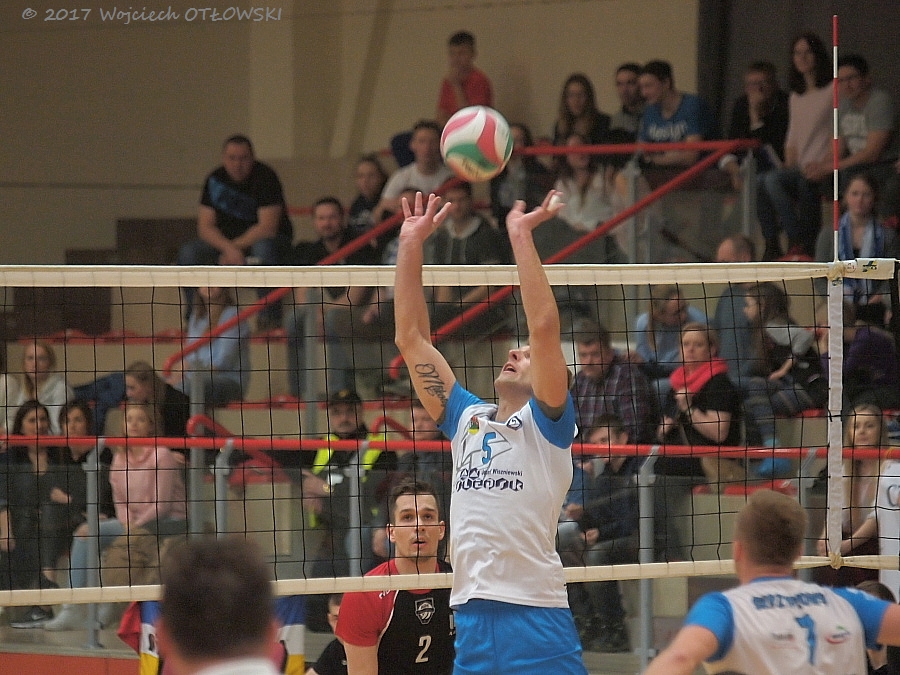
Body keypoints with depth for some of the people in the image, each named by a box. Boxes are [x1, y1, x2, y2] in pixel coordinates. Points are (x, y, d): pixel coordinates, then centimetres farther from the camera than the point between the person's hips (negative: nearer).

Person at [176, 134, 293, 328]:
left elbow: (268, 227, -23)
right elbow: (205, 227, -8)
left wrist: (236, 247, -24)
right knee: (188, 252, -20)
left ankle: (269, 317, -34)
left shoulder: (265, 178, -16)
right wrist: (228, 249, -26)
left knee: (265, 249, -41)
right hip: (225, 241, 4)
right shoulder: (214, 180, -3)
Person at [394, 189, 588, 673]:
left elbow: (544, 328, -9)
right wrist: (411, 244, 14)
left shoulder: (545, 424, 5)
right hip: (471, 614, 5)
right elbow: (411, 339, 18)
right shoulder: (467, 419, 19)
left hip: (536, 616, -5)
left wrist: (521, 235, -8)